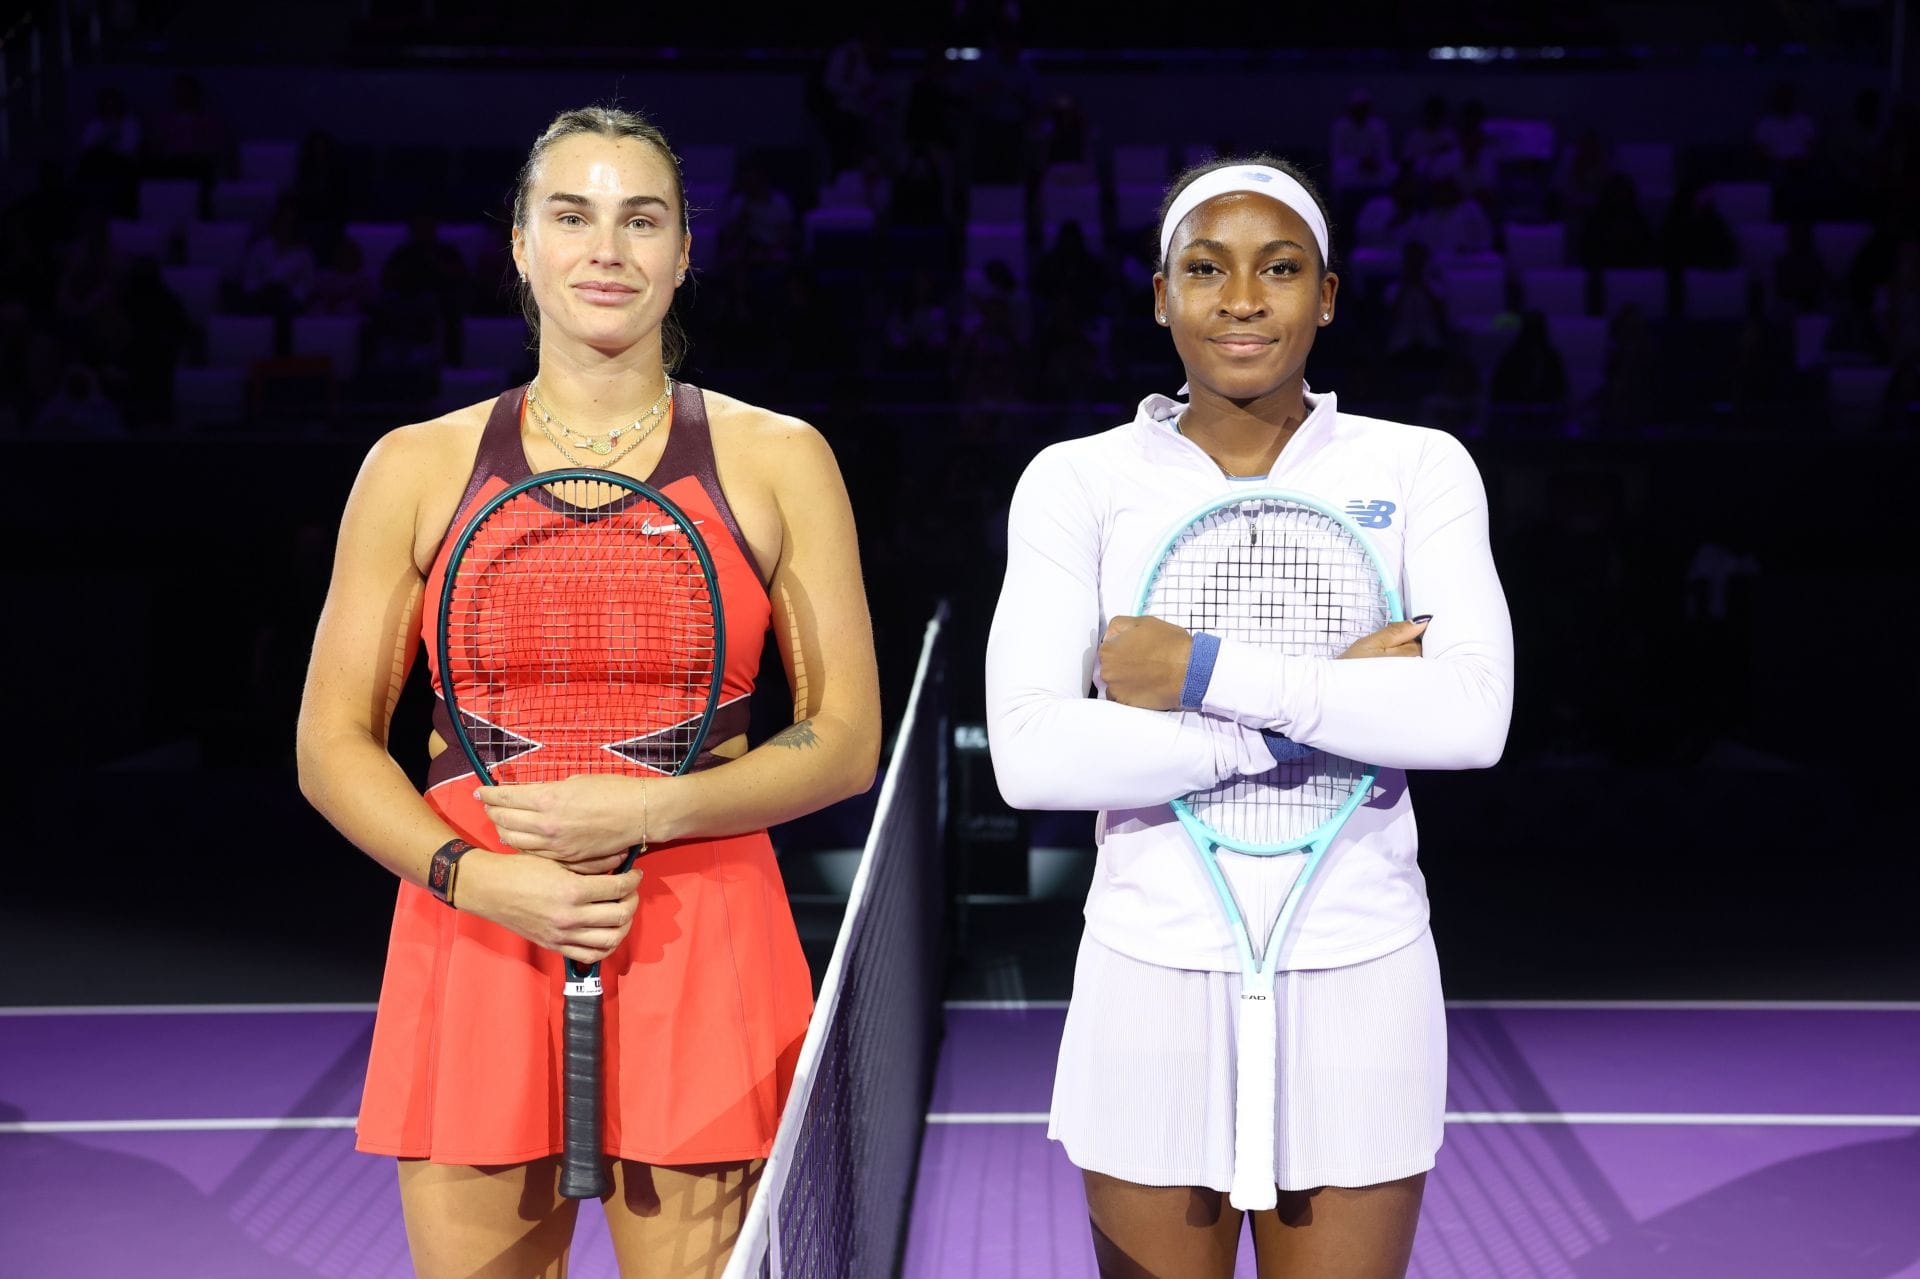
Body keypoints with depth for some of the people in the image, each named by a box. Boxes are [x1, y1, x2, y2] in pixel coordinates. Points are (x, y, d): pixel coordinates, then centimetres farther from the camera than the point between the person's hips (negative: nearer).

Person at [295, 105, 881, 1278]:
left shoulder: (779, 461, 5)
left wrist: (642, 812, -11)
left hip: (702, 957, -1)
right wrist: (476, 877, -10)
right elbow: (334, 744, 7)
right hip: (474, 950, 1)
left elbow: (847, 742, 3)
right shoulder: (417, 468, 7)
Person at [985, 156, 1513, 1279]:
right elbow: (1030, 756, -14)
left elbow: (1474, 718, -14)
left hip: (1361, 976, 1)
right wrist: (1323, 707, -15)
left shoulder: (1420, 469, 2)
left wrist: (1204, 672, -18)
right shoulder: (1078, 482, 0)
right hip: (1154, 973, 0)